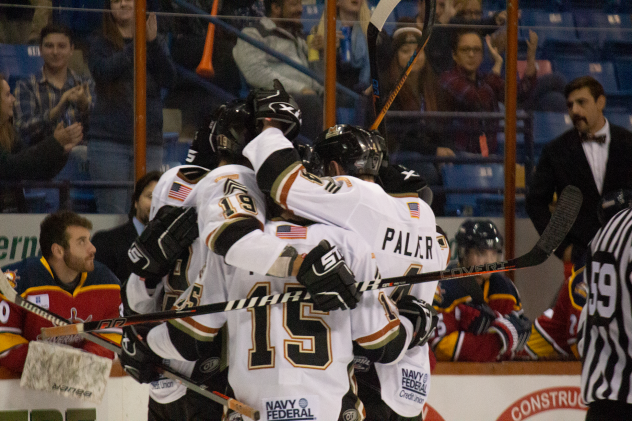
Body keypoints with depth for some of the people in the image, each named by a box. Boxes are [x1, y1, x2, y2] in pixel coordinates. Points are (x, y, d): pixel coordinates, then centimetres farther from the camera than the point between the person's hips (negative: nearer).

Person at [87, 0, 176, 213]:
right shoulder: (100, 42, 7)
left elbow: (169, 79, -3)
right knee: (112, 213, -7)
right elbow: (102, 71, -13)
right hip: (109, 139, -3)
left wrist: (153, 42, -14)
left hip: (150, 141, 3)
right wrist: (135, 47, -22)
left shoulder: (156, 43, 13)